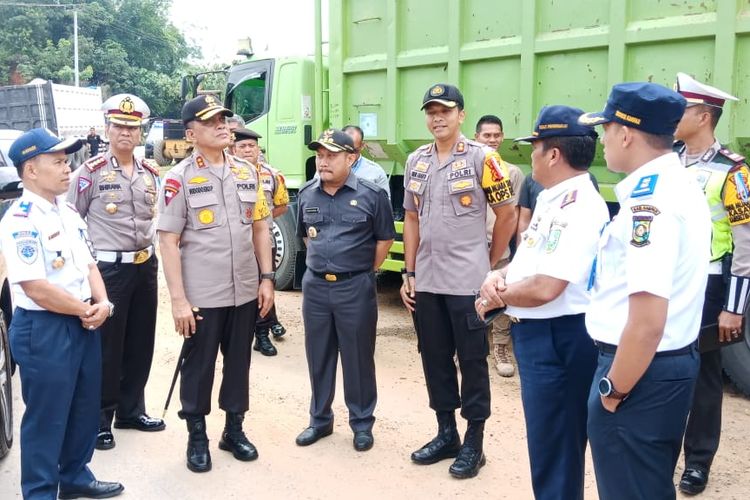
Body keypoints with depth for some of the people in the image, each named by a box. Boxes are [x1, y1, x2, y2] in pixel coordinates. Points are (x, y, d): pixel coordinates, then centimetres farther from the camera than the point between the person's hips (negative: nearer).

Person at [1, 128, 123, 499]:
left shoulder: (68, 212, 10)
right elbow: (36, 288, -23)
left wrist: (101, 303, -4)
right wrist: (86, 310, -12)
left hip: (84, 324, 9)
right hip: (43, 330, -8)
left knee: (85, 408, 19)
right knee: (46, 417, 5)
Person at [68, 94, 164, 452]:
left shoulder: (151, 172, 9)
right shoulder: (91, 172, -8)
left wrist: (150, 241, 13)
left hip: (145, 266, 6)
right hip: (108, 269, -6)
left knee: (141, 343, 13)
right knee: (107, 346, 2)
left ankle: (131, 410, 29)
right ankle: (100, 418, 17)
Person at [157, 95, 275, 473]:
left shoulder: (247, 172, 7)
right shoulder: (180, 178, -7)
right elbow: (168, 241, -9)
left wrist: (266, 278, 6)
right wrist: (178, 299, -13)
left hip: (245, 292, 4)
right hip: (201, 296, -4)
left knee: (238, 363, 16)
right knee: (199, 366, 10)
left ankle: (234, 430, 33)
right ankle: (197, 437, 28)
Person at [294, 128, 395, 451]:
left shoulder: (371, 194, -8)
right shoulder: (307, 194, 6)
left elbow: (385, 238, 0)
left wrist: (364, 272, 1)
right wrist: (321, 265, 12)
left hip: (355, 288, -4)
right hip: (315, 286, 4)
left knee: (358, 358, 6)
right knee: (318, 357, 13)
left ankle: (362, 423, 21)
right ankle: (320, 419, 28)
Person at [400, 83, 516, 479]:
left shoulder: (482, 158, -7)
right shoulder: (416, 161, 9)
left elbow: (508, 216, -3)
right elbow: (411, 219, 13)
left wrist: (489, 266, 1)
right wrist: (409, 273, 9)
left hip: (467, 282, -5)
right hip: (426, 282, 6)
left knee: (472, 361, 5)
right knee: (435, 358, 14)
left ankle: (474, 442, 18)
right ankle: (445, 434, 29)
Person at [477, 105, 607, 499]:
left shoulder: (580, 208, -22)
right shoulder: (550, 199, 11)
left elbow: (544, 288, -28)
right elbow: (528, 258, 18)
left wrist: (497, 297, -11)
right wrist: (497, 276, -4)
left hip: (558, 338, -10)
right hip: (536, 332, 10)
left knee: (555, 449, 5)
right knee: (544, 440, 23)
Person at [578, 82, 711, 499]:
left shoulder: (649, 199, -22)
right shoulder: (683, 185, 9)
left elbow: (647, 321, -28)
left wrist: (614, 390, -16)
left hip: (642, 370, -10)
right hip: (676, 361, 10)